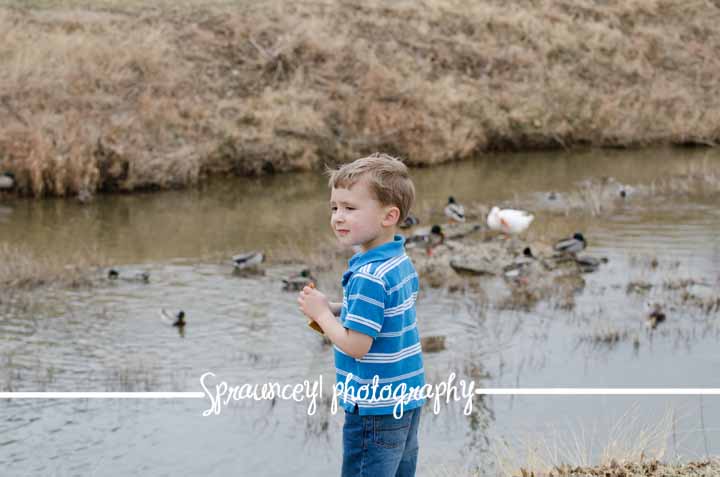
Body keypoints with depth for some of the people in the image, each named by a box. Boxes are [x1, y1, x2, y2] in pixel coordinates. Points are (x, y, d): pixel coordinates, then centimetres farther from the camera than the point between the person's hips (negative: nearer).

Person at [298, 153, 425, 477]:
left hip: (375, 412, -9)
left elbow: (355, 345, -24)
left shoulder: (368, 277, -24)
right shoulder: (402, 262, 5)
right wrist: (337, 311, 5)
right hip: (406, 400, 9)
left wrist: (321, 313, -10)